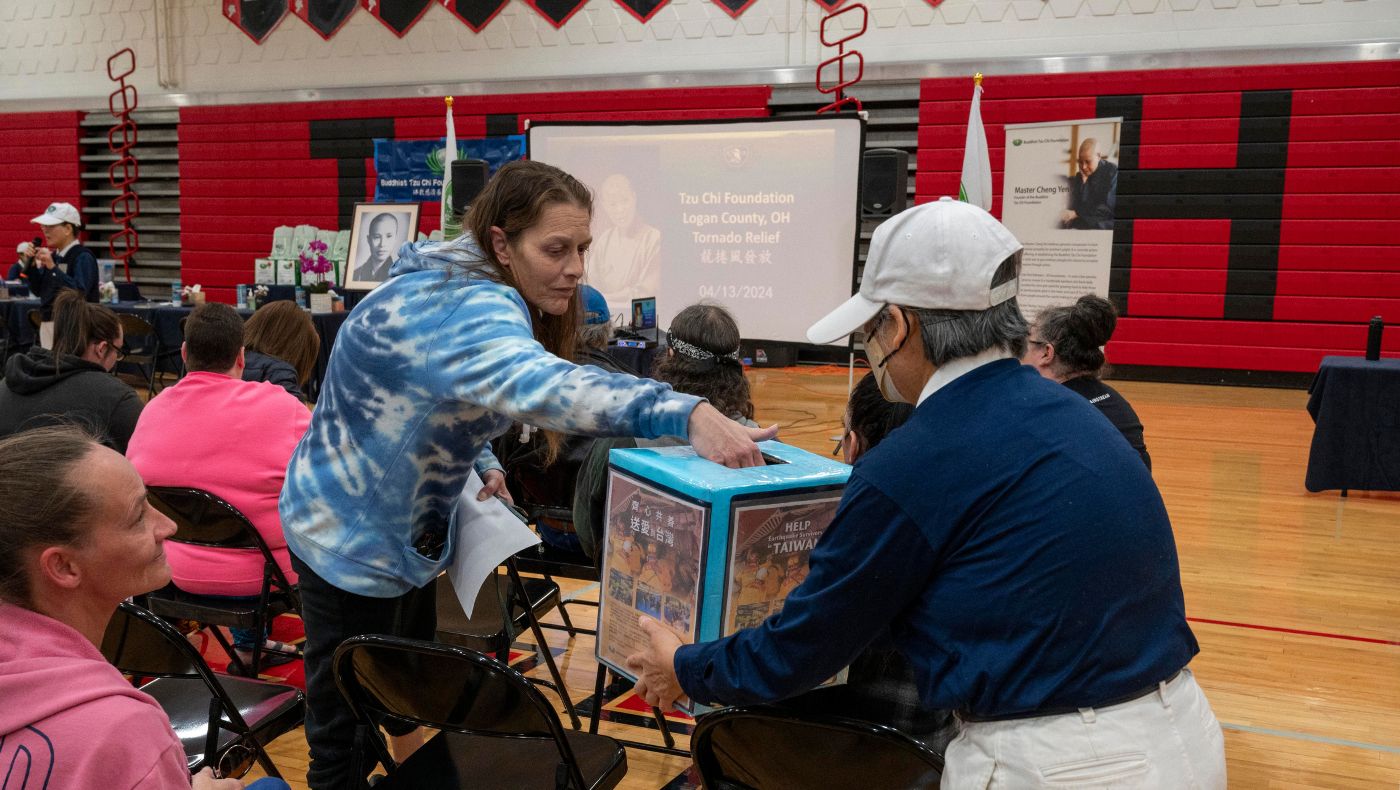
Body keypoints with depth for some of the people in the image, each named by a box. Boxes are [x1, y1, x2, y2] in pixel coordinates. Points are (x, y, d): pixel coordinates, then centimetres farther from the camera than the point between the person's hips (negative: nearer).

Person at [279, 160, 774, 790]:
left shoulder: (470, 295, -1)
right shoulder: (465, 306, -32)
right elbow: (534, 383, -53)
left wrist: (481, 464, -1)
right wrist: (686, 413, -64)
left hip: (404, 530, 9)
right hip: (349, 538, -9)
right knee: (345, 720, 6)